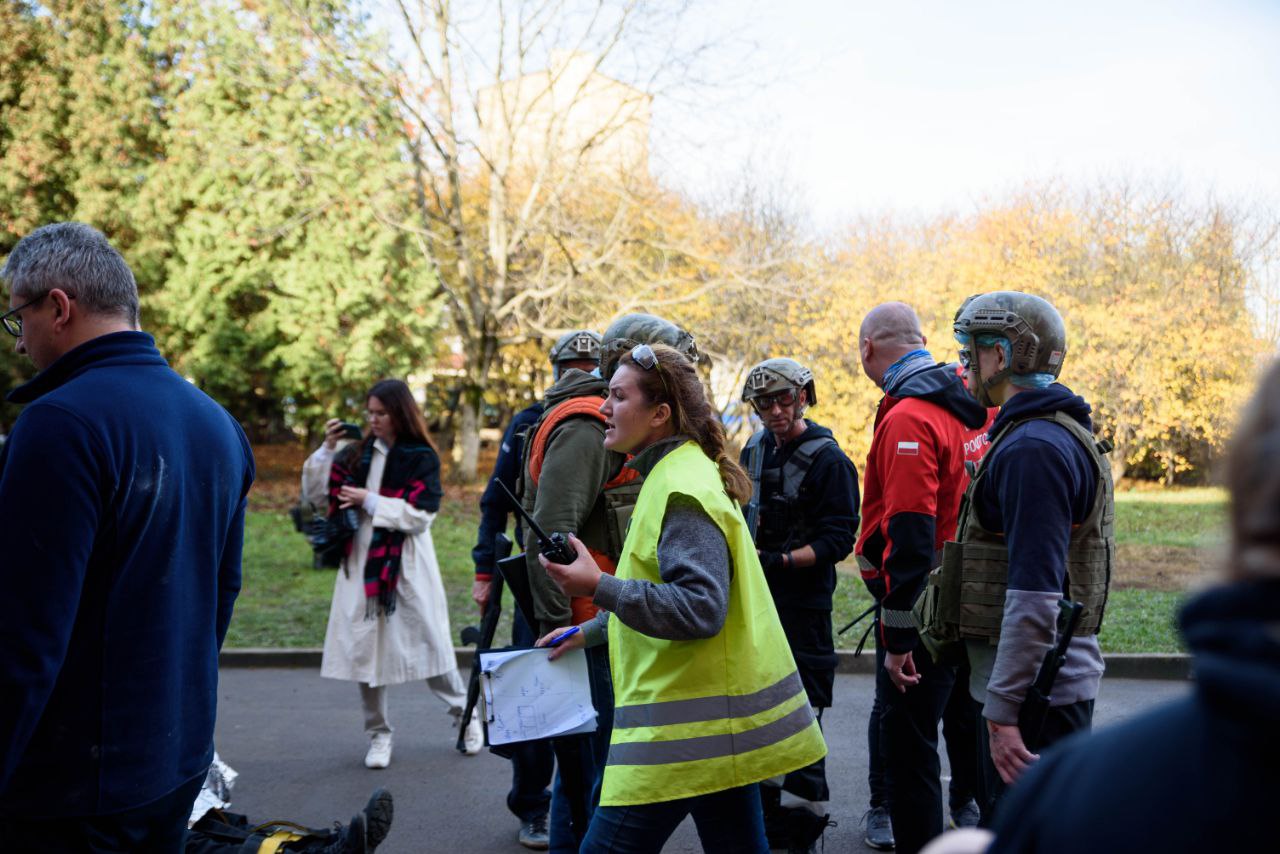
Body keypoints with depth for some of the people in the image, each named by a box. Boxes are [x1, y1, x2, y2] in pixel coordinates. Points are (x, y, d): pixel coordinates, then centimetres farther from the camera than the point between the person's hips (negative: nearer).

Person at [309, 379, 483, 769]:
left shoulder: (422, 457, -3)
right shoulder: (360, 454, 9)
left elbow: (421, 513, -12)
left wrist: (369, 501, -14)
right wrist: (326, 449, -2)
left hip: (406, 565, -4)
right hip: (362, 563, 4)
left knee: (428, 642, 2)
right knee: (365, 649, 3)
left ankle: (466, 715, 22)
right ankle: (379, 735, 16)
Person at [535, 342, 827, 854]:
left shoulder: (682, 489, -16)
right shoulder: (672, 475, 16)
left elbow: (700, 608, -26)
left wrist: (599, 588, -29)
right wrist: (587, 633, 28)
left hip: (691, 725, -11)